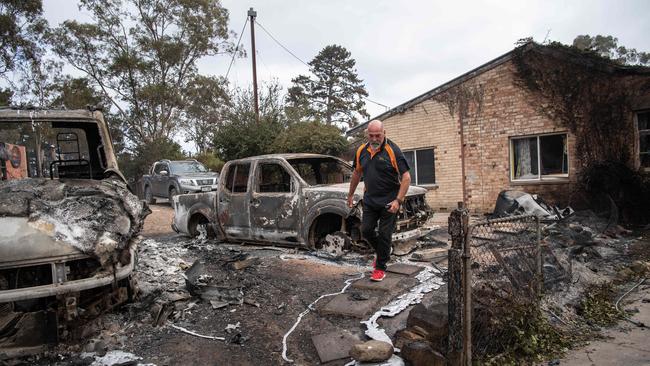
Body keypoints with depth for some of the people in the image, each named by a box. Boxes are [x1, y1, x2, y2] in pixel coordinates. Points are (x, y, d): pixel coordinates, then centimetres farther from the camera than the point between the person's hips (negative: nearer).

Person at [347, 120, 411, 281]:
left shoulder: (393, 151, -15)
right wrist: (350, 195, 20)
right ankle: (383, 252, 34)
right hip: (369, 200, 5)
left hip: (389, 202, -5)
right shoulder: (361, 151, 2)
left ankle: (380, 267, 17)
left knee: (384, 235, 1)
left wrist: (398, 200, -23)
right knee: (366, 230, 7)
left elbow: (406, 177, -16)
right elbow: (357, 173, 17)